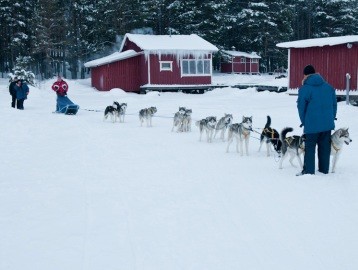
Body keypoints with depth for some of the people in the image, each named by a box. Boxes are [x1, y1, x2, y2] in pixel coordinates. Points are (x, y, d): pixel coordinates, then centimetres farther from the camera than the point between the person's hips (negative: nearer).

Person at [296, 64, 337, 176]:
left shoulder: (304, 89, -8)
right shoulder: (328, 86, 7)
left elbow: (301, 107, -4)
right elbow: (334, 104, 11)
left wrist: (304, 121, 9)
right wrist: (332, 118, 19)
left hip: (312, 124, -4)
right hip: (327, 123, 5)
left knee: (310, 148, 4)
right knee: (325, 147, 13)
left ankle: (308, 171, 5)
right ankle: (324, 169, 19)